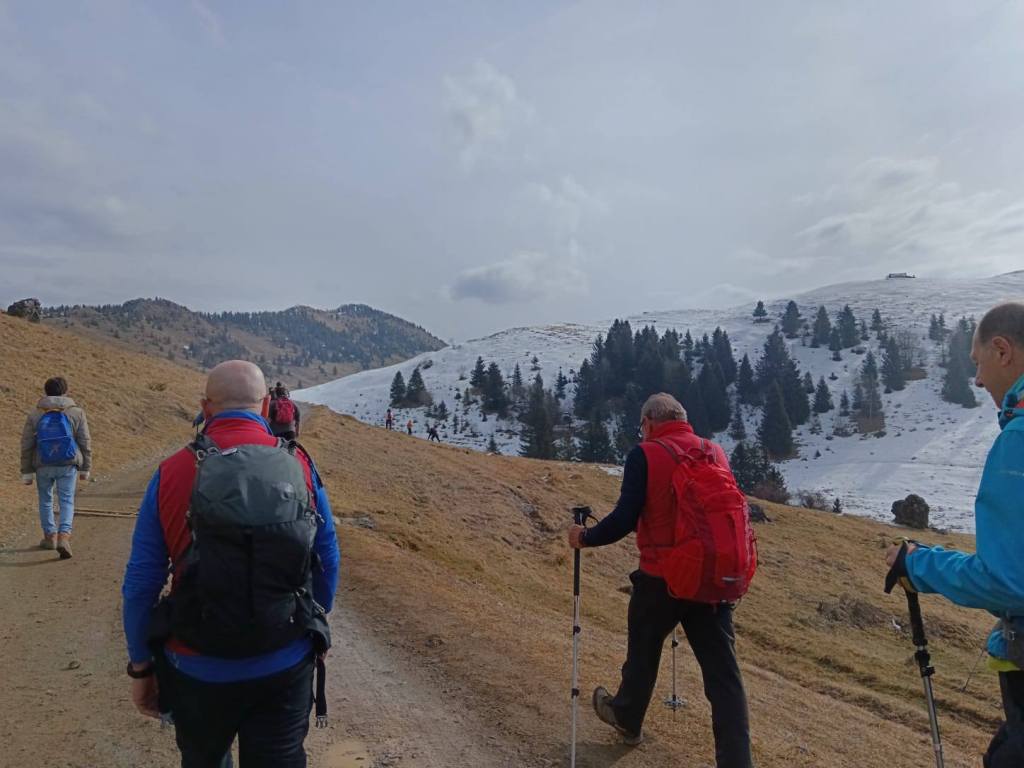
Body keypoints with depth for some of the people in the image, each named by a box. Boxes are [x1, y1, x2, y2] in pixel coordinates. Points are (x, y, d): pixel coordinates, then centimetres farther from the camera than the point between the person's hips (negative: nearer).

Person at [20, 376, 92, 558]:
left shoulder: (35, 415, -1)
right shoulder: (76, 413, -3)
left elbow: (26, 446, 1)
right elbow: (85, 443, -1)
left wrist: (26, 472, 9)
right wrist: (85, 468, 7)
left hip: (43, 467, 1)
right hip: (68, 466, -1)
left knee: (45, 500, 19)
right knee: (67, 501, 4)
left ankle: (50, 536, 29)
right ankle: (64, 536, -13)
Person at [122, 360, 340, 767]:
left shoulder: (172, 473, -10)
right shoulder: (299, 466, -9)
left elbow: (139, 584, -4)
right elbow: (328, 566, -1)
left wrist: (140, 666, 10)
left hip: (199, 670, 1)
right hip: (286, 670, 0)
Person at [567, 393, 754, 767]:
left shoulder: (645, 455, -12)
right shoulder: (716, 452, 4)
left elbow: (625, 518, -17)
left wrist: (586, 537, -1)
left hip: (660, 578, -3)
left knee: (643, 652, 20)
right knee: (722, 670, 9)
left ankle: (627, 717, 43)